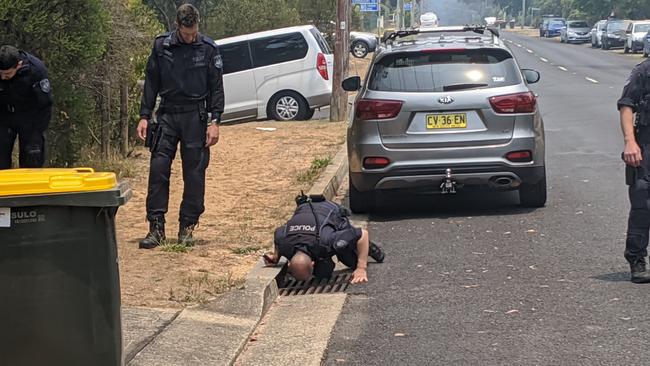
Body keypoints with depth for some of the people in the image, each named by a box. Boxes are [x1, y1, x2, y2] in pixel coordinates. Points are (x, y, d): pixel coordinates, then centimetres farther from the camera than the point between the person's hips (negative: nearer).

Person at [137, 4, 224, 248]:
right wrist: (145, 116, 2)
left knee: (194, 173, 1)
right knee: (158, 169, -7)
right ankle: (156, 226, -2)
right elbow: (151, 83, 8)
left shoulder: (208, 49, 0)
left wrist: (214, 121, -6)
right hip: (167, 115, 1)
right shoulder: (161, 46, 3)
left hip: (195, 117, -1)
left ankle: (187, 228, 9)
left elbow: (216, 87, 2)